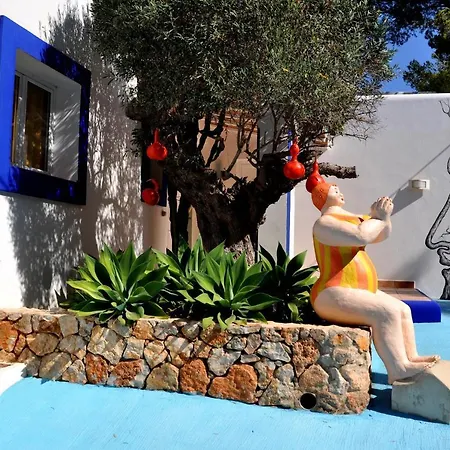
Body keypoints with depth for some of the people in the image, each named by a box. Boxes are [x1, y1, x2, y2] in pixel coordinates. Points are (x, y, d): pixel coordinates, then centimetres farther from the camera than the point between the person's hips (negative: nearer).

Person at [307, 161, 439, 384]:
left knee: (402, 309, 7)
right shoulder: (325, 223, -13)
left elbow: (382, 235, 18)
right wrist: (379, 217, -11)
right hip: (335, 296, -10)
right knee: (386, 312, -25)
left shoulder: (352, 218, 19)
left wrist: (382, 217, -1)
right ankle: (398, 369, -23)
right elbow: (361, 236, -27)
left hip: (358, 292, 10)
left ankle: (411, 357, 8)